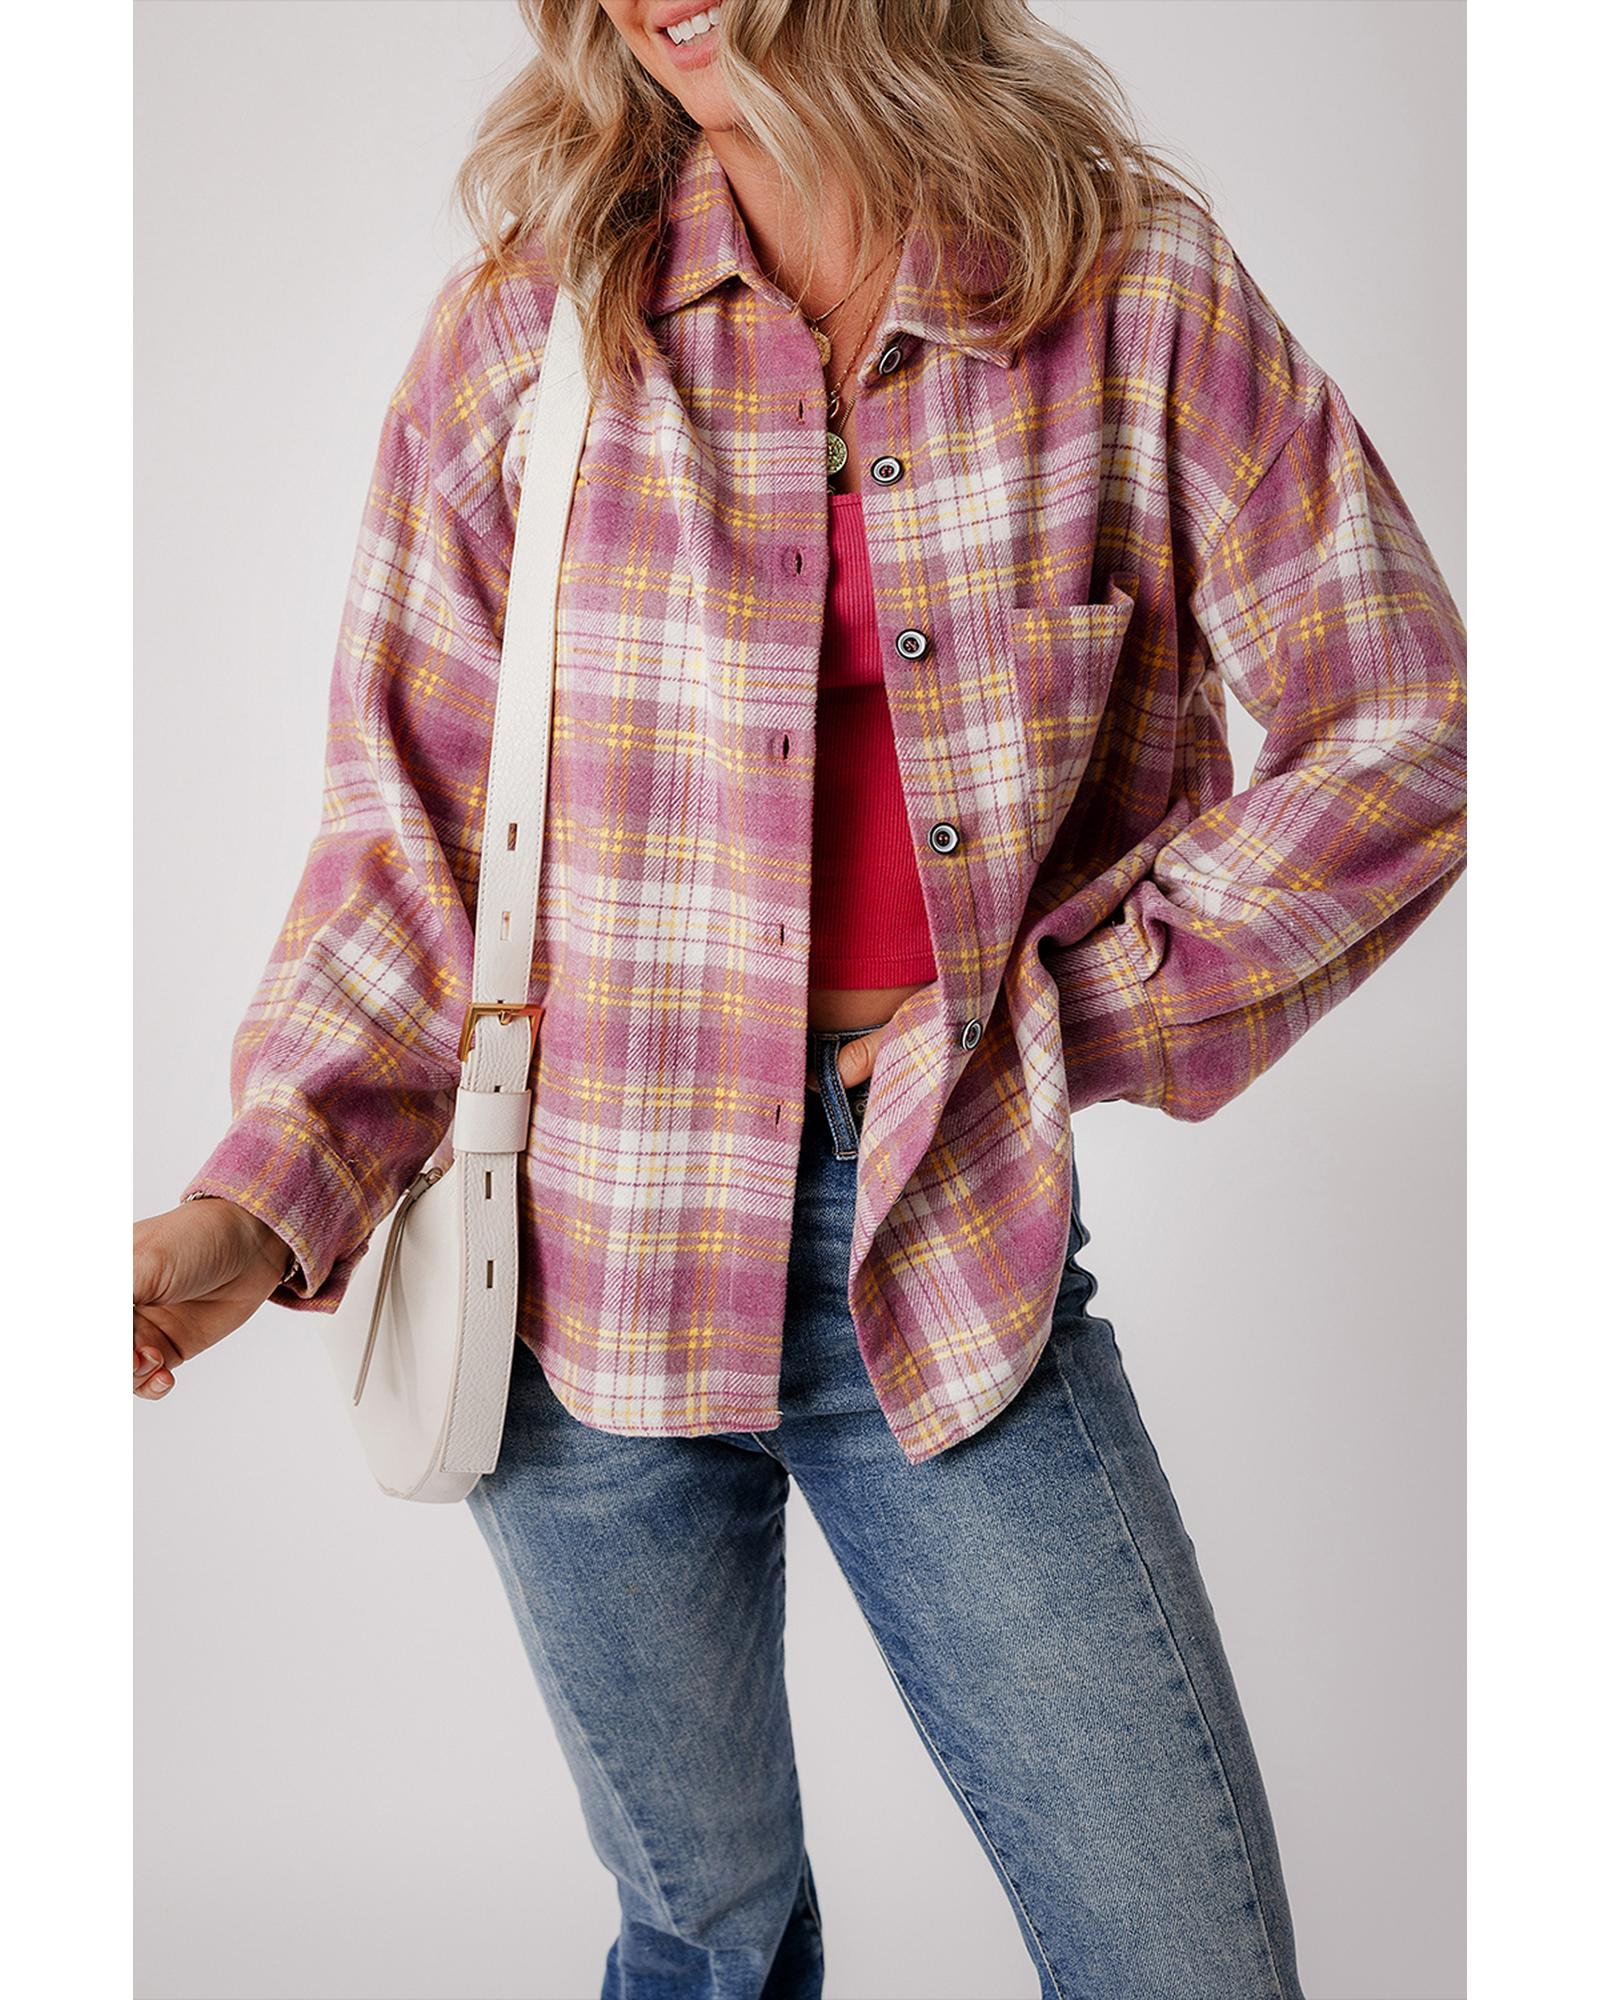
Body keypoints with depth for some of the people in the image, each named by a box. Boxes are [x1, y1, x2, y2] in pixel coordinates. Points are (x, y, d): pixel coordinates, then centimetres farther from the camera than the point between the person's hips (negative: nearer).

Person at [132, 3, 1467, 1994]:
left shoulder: (1142, 293, -3)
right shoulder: (523, 323, -2)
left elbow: (1401, 726, -1)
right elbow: (412, 826, -1)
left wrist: (1062, 1007, -5)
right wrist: (260, 1198, -13)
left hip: (953, 1240, 0)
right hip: (588, 1252, 1)